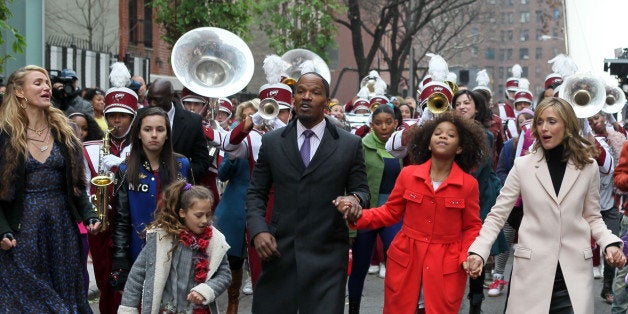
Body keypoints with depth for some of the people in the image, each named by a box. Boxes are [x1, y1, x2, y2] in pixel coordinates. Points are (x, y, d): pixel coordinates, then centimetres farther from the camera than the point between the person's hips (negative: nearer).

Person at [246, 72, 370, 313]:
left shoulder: (350, 144, 4)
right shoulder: (271, 142, 8)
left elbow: (361, 189, 9)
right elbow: (256, 193, 11)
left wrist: (354, 198, -16)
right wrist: (258, 230, -6)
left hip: (327, 255, -1)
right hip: (278, 250, 2)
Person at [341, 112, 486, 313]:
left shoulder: (469, 184, -4)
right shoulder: (408, 174, -1)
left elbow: (472, 227, 3)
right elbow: (391, 212, 5)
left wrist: (468, 257, -13)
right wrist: (358, 217, -10)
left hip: (446, 267, -1)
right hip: (405, 261, 1)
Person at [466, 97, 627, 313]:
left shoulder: (588, 166, 3)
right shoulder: (523, 165, -1)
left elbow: (592, 217, 11)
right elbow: (497, 215, 0)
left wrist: (610, 243, -8)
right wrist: (478, 251, -13)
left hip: (575, 271, 1)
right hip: (532, 269, -1)